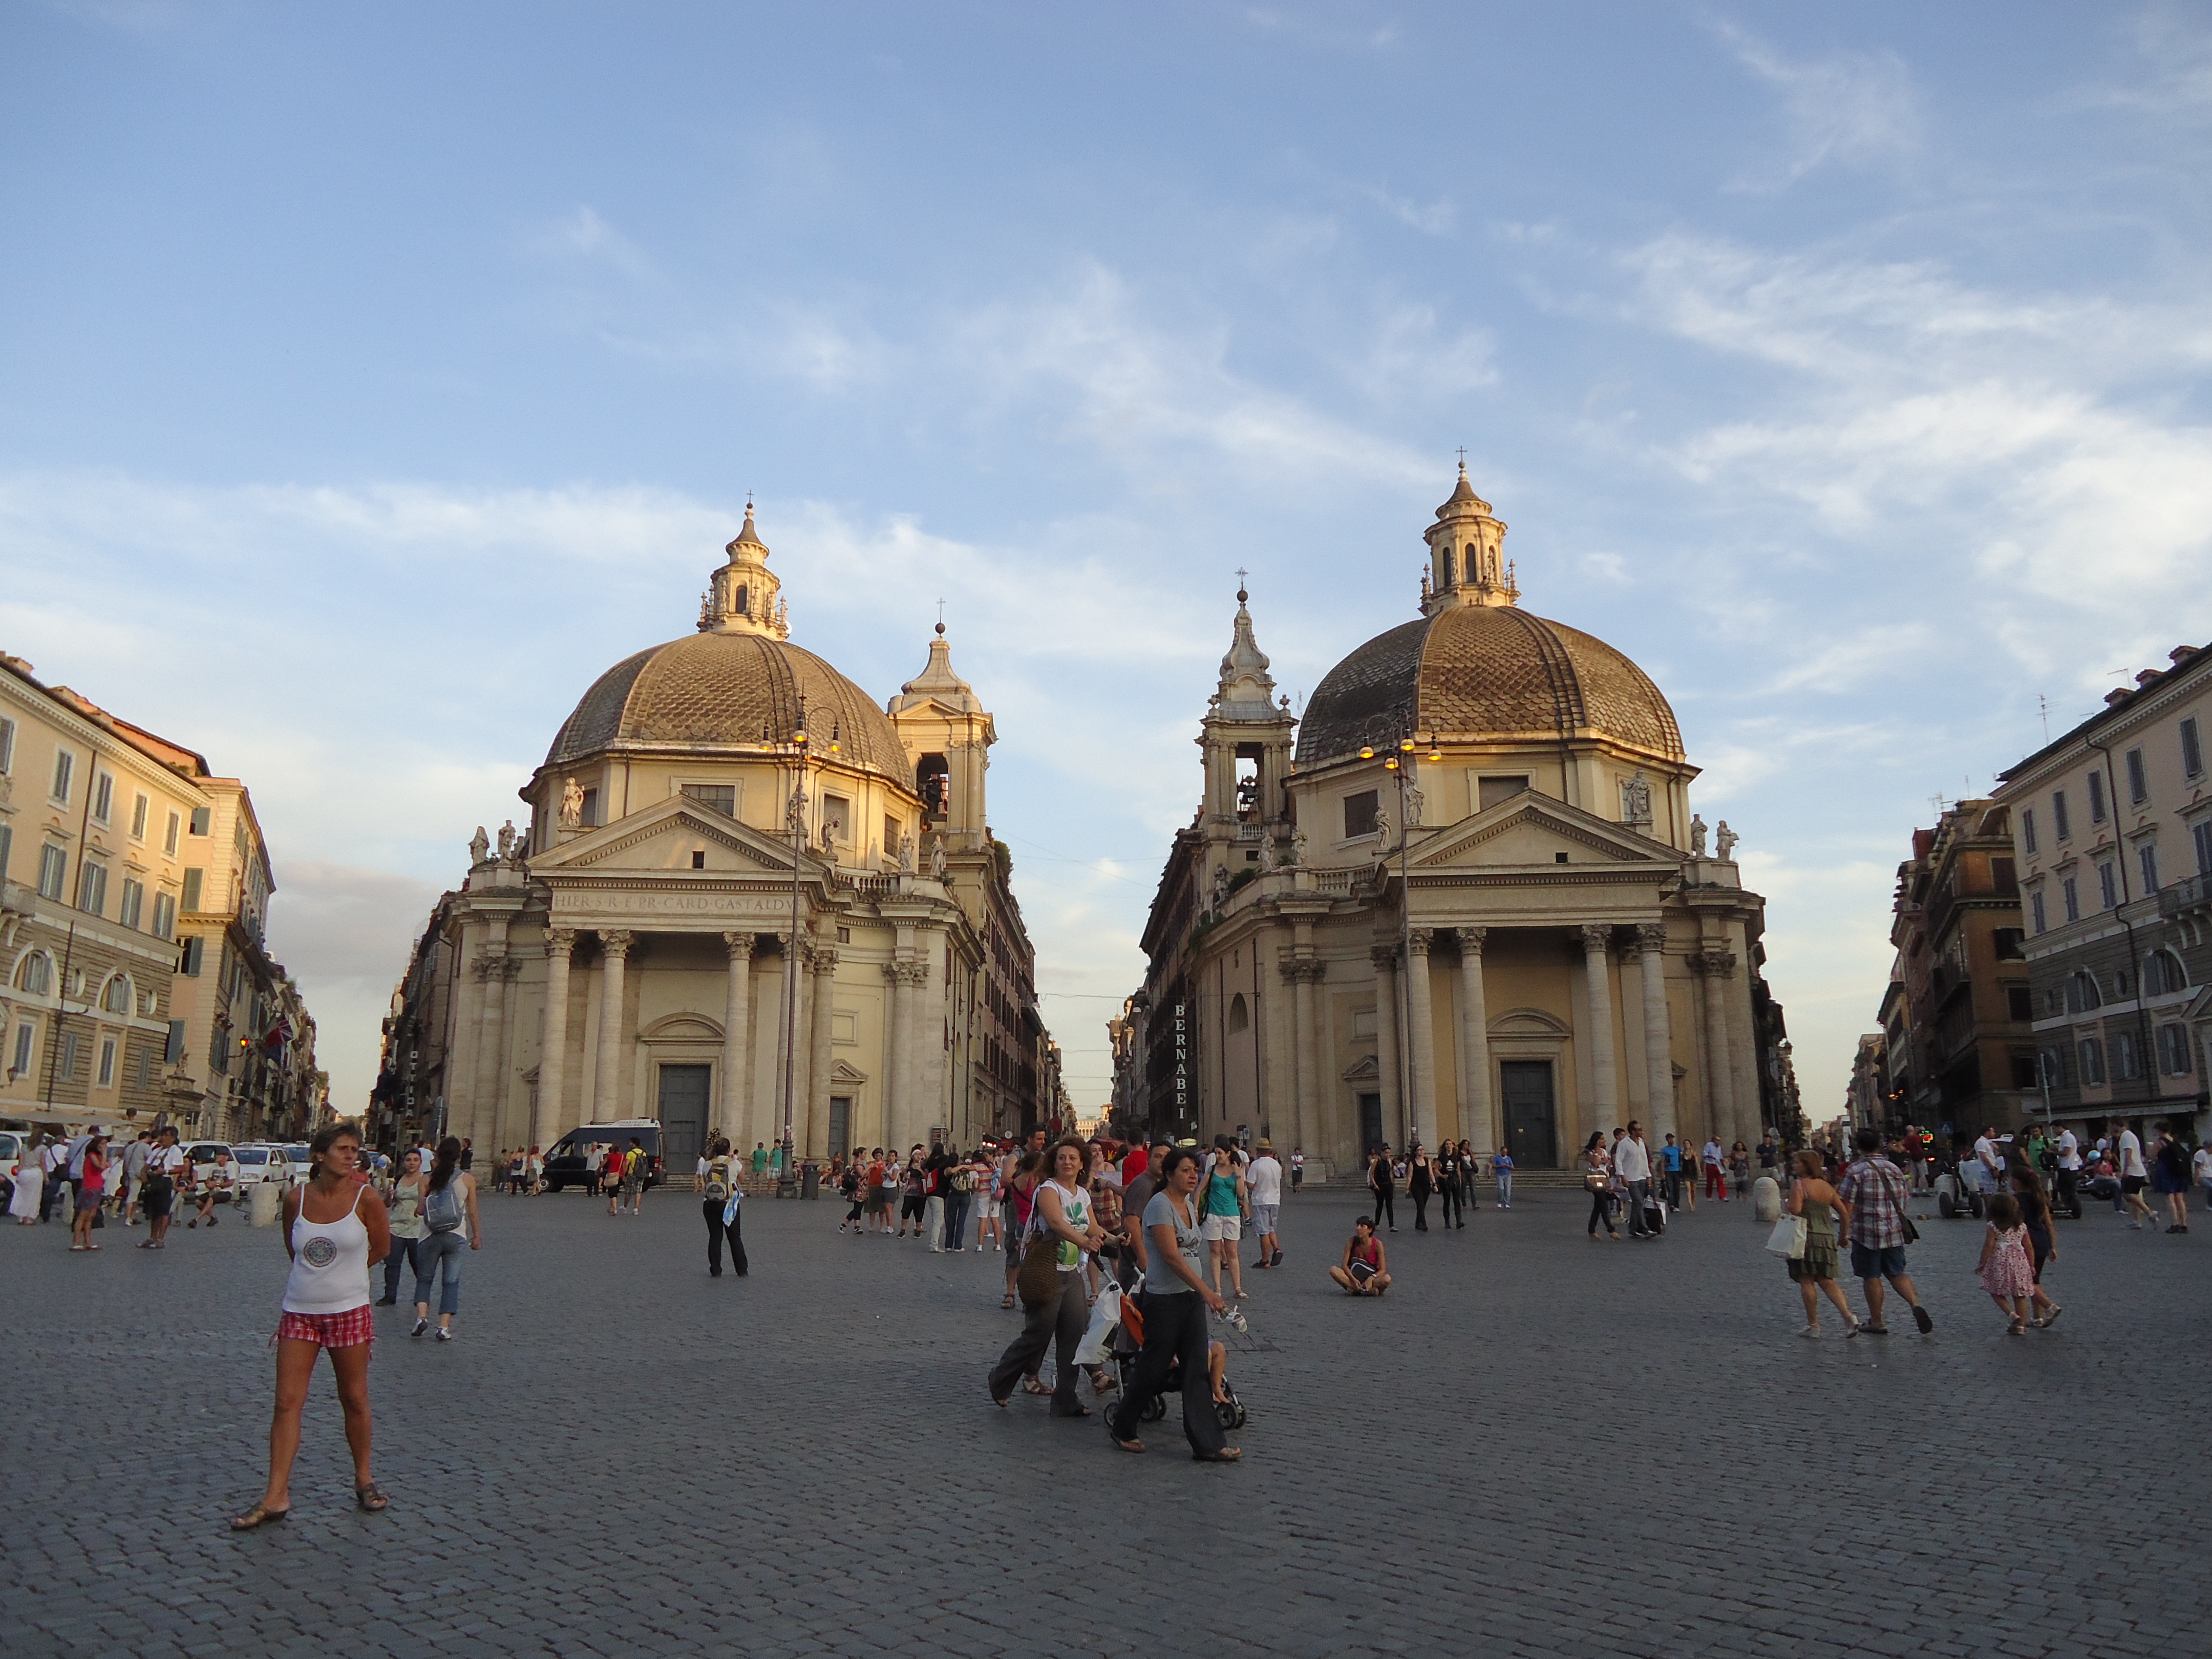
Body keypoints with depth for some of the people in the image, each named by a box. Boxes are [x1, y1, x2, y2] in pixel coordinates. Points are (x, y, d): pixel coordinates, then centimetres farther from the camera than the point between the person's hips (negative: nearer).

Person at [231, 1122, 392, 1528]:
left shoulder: (366, 1199, -9)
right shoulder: (296, 1197, -2)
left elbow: (381, 1248, 4)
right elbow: (292, 1246, 15)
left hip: (349, 1311, -2)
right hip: (299, 1312, 2)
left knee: (354, 1400, 8)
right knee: (287, 1402, -2)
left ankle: (364, 1479, 24)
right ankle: (276, 1497, 4)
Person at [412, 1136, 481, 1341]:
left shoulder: (427, 1179, -1)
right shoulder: (468, 1179, -3)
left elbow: (421, 1210, -2)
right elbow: (472, 1213, 0)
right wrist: (477, 1236, 10)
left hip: (430, 1237, 1)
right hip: (456, 1236, -1)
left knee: (424, 1278, 17)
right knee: (451, 1282, 6)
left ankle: (422, 1315, -2)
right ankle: (444, 1326, 1)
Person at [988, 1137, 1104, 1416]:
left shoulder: (1083, 1194, 11)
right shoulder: (1048, 1189, -12)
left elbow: (1093, 1228, 9)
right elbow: (1057, 1222, -30)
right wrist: (1084, 1241, -46)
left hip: (1072, 1274, 7)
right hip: (1046, 1272, -7)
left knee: (1074, 1335, 2)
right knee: (1038, 1334, -4)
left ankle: (1066, 1400, 10)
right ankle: (1001, 1381, 20)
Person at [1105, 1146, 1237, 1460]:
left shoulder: (1189, 1205, 11)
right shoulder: (1160, 1205, -14)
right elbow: (1171, 1255, -22)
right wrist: (1206, 1290, -25)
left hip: (1192, 1297, 8)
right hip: (1164, 1298, -7)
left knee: (1198, 1369, 3)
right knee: (1154, 1367, 3)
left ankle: (1207, 1444, 3)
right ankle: (1120, 1422, 25)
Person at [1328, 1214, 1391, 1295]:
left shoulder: (1377, 1244, -12)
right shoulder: (1351, 1242, -8)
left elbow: (1383, 1270, -11)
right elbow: (1344, 1265, -9)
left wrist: (1371, 1279, -30)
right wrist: (1354, 1279, -26)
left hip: (1371, 1278, -2)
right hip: (1354, 1276, 2)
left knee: (1387, 1279, -35)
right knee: (1334, 1270, -28)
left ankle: (1355, 1289, -26)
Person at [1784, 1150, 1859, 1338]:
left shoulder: (1799, 1185, -9)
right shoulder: (1827, 1186, 13)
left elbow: (1795, 1210, -21)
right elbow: (1844, 1212, 13)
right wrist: (1844, 1235, 24)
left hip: (1807, 1238, -7)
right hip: (1828, 1238, 7)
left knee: (1807, 1281, 3)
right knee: (1827, 1281, 13)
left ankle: (1813, 1325, 7)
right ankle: (1848, 1316, -3)